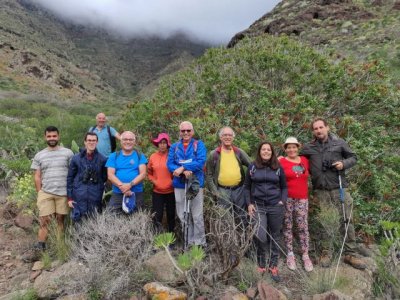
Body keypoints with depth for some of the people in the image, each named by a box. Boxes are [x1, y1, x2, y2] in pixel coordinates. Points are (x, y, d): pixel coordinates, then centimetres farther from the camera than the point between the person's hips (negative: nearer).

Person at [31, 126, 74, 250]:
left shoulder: (67, 153, 3)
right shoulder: (39, 156, 8)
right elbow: (37, 177, 9)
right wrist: (40, 193, 4)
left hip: (63, 193, -1)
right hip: (46, 193, 1)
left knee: (60, 219, 5)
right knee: (44, 219, -2)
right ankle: (41, 244, 5)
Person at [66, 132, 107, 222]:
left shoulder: (102, 159, 2)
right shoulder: (76, 158, 4)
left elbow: (104, 177, 11)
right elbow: (70, 178, 6)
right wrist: (69, 197, 2)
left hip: (96, 198, 0)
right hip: (78, 198, 0)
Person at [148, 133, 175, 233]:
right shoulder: (153, 156, 1)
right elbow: (149, 172, 10)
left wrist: (173, 182, -11)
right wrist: (154, 181, -3)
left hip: (171, 191, -1)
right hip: (157, 191, 1)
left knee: (171, 214, 13)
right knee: (157, 215, 1)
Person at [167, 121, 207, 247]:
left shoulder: (199, 145, 2)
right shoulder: (174, 147, 11)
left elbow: (201, 162, -13)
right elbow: (169, 164, 0)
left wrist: (182, 167, -18)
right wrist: (183, 171, -17)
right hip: (179, 185, 4)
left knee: (197, 216, -1)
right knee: (183, 216, 10)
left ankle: (200, 243, 13)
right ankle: (189, 242, 24)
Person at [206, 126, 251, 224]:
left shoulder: (239, 152, 6)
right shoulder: (214, 154, 1)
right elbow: (209, 175, 1)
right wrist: (214, 191, -7)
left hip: (239, 189, 2)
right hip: (222, 191, -2)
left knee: (243, 217, 12)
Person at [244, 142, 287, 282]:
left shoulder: (278, 168, 7)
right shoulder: (252, 167, 5)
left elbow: (284, 187, 13)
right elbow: (247, 187, 9)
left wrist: (282, 201, -2)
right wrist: (249, 204, 0)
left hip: (275, 206, 2)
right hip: (258, 206, -1)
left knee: (275, 236, 8)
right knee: (260, 236, -12)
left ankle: (273, 266, 23)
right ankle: (261, 265, 11)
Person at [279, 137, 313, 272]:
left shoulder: (304, 160, 9)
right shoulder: (281, 162, -4)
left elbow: (308, 174, 25)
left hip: (302, 199, 3)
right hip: (287, 199, -2)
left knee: (303, 227, 3)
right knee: (288, 226, 7)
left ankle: (305, 255, 17)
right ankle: (290, 253, 20)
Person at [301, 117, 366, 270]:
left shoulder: (339, 142, 3)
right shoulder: (308, 147, 6)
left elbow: (353, 157, 9)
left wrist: (344, 164, -8)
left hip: (339, 187, 0)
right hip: (321, 190, 1)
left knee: (347, 220, 2)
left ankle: (351, 254, 16)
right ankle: (326, 253, 21)